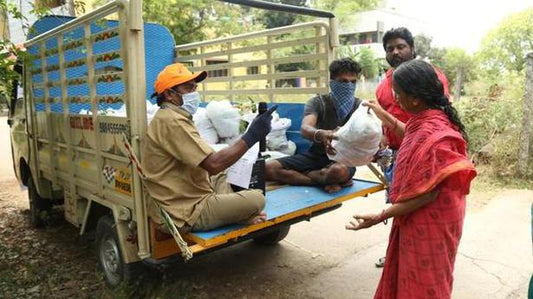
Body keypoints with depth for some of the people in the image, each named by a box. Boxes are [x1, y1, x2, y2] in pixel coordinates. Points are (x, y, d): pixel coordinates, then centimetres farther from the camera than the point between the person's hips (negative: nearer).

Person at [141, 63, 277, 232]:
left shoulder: (171, 117, 13)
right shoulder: (171, 121, -20)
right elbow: (214, 164, -27)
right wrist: (251, 136, -22)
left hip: (186, 199, 11)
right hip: (188, 213, -11)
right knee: (256, 199, -13)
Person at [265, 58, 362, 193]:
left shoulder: (359, 106, 0)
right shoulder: (318, 102, -1)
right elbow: (305, 129, -21)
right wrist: (320, 134, -47)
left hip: (344, 160, -3)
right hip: (316, 155, 3)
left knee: (339, 171, -42)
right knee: (268, 168, -20)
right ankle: (326, 180, -19)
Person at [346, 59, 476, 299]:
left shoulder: (430, 134, -31)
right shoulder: (434, 118, -1)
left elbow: (426, 194, -28)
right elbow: (412, 136, 24)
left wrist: (380, 216, -25)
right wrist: (383, 115, 28)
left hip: (428, 221, -9)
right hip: (423, 218, 9)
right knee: (409, 274, 25)